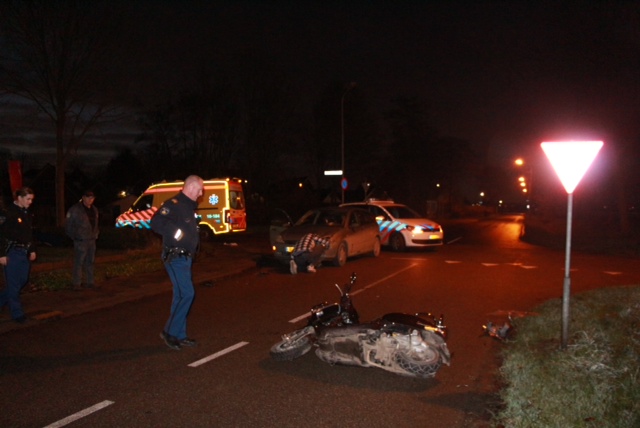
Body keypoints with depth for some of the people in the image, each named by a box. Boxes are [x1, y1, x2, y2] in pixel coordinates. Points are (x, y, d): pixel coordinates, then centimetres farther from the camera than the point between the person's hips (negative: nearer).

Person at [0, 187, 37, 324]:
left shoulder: (28, 215, 11)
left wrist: (32, 250, 16)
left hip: (25, 253, 8)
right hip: (12, 254, -8)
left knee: (23, 281, 13)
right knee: (14, 284, 0)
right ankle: (17, 313, 7)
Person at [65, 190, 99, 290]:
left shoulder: (94, 209, 13)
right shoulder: (75, 209, -7)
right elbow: (68, 225, -5)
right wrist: (74, 236, -6)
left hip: (92, 240, 7)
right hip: (80, 241, -7)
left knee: (90, 262, 11)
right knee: (79, 262, -5)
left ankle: (90, 282, 19)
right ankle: (77, 283, 0)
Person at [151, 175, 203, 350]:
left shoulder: (189, 206, 15)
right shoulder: (174, 204, -15)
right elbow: (156, 223, -27)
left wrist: (196, 236, 7)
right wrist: (176, 233, -25)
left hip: (185, 257, 10)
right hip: (176, 257, -10)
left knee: (181, 295, 12)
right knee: (187, 293, -11)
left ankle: (179, 335, 20)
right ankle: (170, 331, 1)